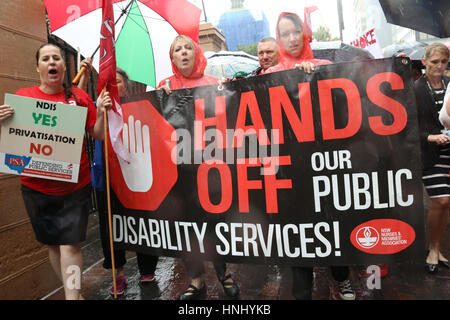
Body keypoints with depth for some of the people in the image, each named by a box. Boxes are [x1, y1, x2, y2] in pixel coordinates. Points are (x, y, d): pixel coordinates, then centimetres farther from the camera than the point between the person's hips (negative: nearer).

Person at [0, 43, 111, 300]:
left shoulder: (79, 97, 2)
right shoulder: (23, 96, 3)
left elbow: (98, 135, 4)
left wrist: (101, 111, -12)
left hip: (75, 185, -1)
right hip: (36, 186, 2)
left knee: (70, 244, -3)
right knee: (52, 244, 13)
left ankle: (72, 295, 10)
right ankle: (74, 293, 32)